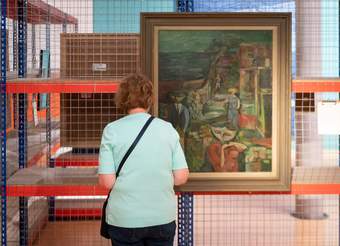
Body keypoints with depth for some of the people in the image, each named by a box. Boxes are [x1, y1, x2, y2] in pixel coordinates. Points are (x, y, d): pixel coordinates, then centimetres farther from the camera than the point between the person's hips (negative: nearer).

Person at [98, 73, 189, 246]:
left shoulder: (112, 130, -7)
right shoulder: (167, 129, -1)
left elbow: (106, 182, -11)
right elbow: (181, 177, -3)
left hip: (125, 219, -1)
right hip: (163, 217, 2)